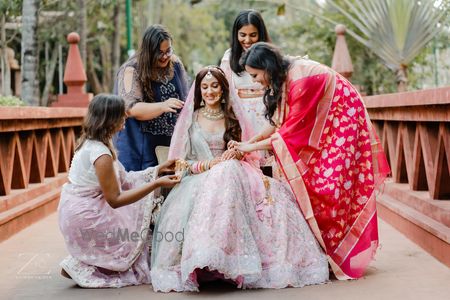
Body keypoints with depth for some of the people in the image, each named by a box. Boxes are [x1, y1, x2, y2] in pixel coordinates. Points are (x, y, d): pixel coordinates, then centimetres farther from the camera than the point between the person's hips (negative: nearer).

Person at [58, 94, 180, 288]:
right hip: (85, 219, -9)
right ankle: (80, 267, 2)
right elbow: (115, 199, -21)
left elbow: (123, 180, 8)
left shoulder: (90, 143, 5)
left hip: (79, 212, 9)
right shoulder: (100, 153, -24)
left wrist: (159, 169, 8)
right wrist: (157, 183, -22)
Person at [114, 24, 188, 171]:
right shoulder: (131, 70, -10)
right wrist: (163, 106, -32)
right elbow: (131, 108, -20)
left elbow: (185, 98, 19)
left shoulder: (175, 64, 5)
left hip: (171, 143, 4)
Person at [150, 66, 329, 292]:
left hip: (232, 175, 3)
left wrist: (237, 153, -9)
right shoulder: (190, 119, 10)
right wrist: (211, 164, -12)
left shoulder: (233, 116, 16)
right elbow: (181, 161, 5)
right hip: (199, 180, -2)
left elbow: (247, 152, 16)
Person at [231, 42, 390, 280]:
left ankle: (340, 255, -1)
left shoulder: (302, 81, -30)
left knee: (330, 186, -11)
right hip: (322, 125, 9)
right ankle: (321, 247, 3)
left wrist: (251, 147, -18)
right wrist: (249, 141, -3)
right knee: (309, 180, -1)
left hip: (342, 123, -9)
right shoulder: (284, 75, -2)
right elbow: (280, 122, 5)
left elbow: (291, 133, -25)